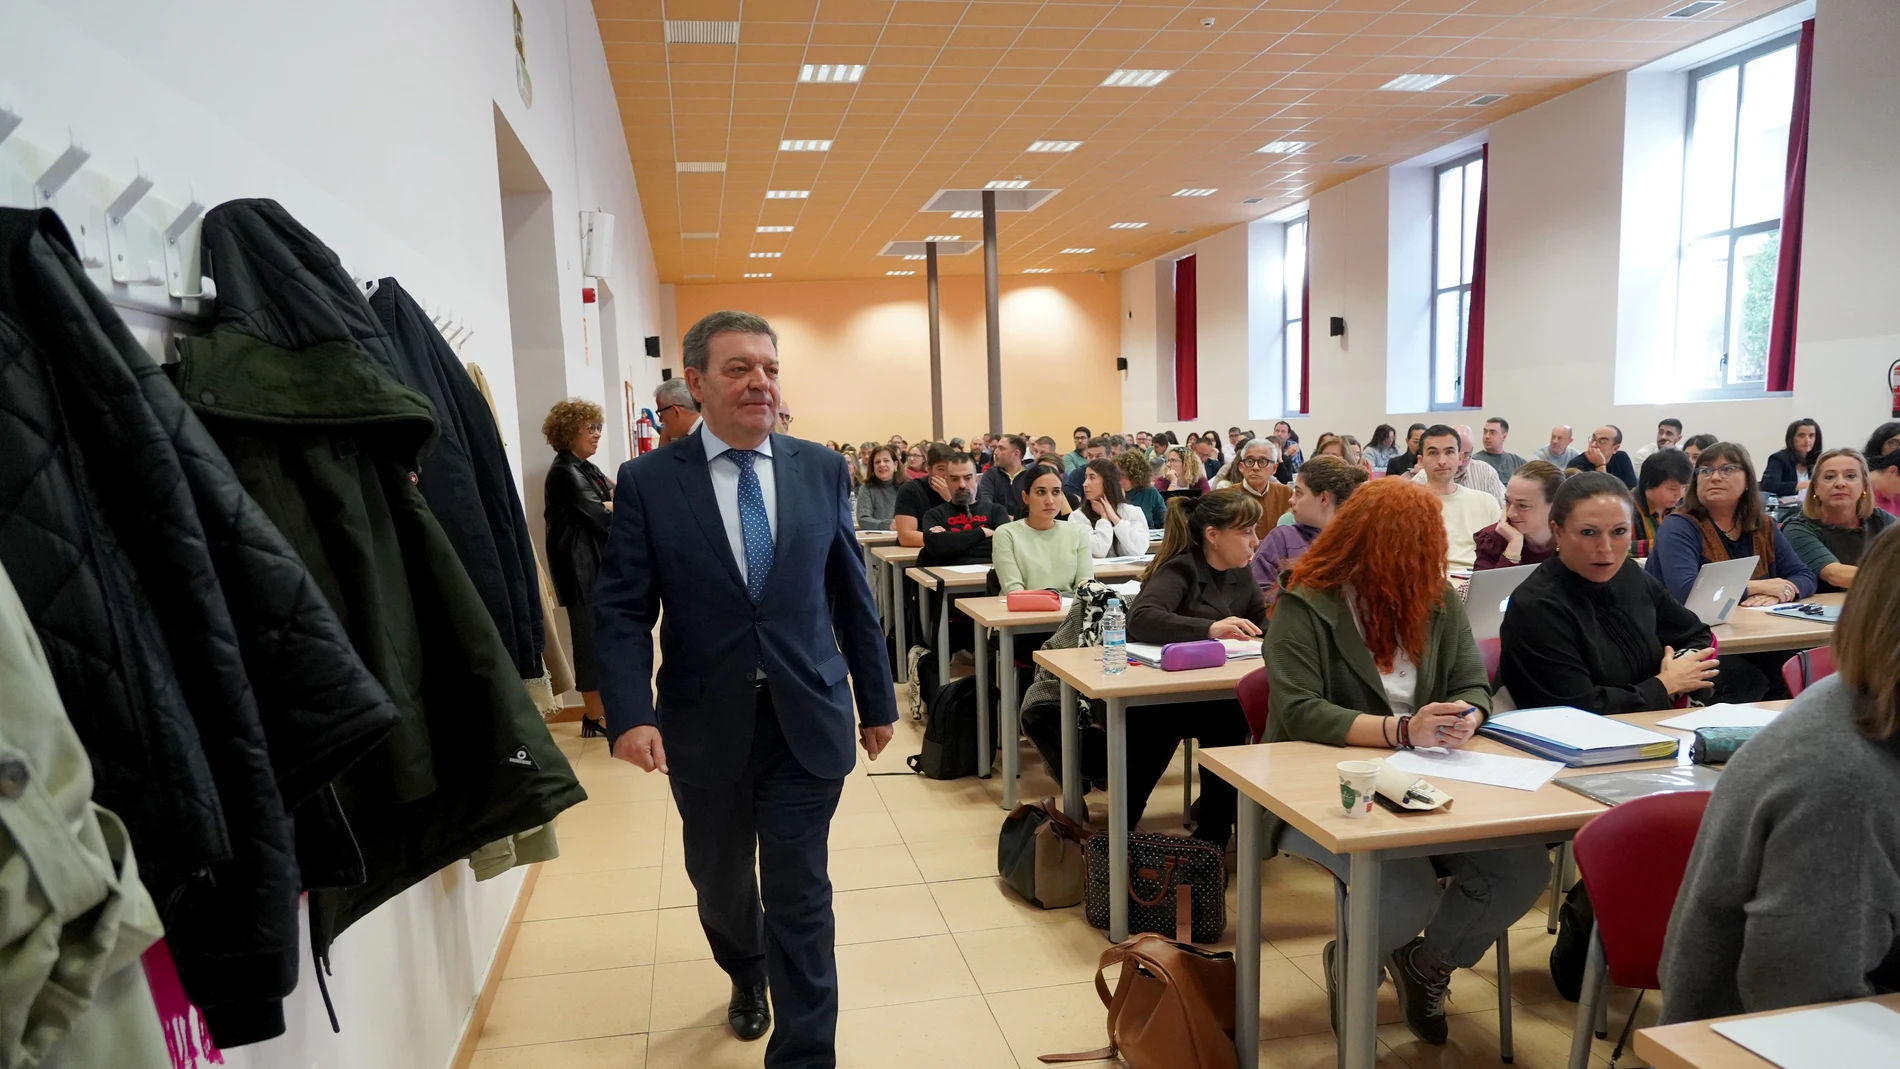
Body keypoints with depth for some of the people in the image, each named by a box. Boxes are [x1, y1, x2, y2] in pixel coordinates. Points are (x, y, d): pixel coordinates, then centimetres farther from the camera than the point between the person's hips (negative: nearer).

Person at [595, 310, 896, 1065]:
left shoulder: (820, 469, 1)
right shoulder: (647, 481, -5)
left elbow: (851, 594, 5)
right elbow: (622, 611, -6)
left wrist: (877, 700, 9)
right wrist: (630, 713, -19)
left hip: (807, 720, 0)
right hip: (706, 726, 1)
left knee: (800, 896, 2)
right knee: (720, 883, 21)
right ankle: (746, 976, 53)